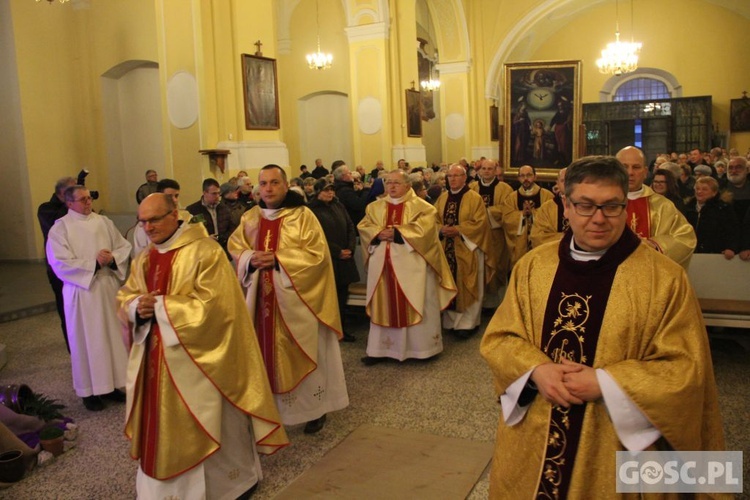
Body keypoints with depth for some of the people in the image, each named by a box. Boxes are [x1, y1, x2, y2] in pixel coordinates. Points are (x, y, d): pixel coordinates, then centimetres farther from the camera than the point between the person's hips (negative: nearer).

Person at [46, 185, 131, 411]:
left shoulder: (104, 222, 6)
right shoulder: (60, 228, -6)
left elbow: (124, 247, 6)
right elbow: (60, 263, -14)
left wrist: (112, 258, -14)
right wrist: (94, 263, -17)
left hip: (109, 288, 4)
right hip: (82, 292, -4)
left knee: (112, 335, 9)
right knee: (87, 340, 3)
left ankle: (110, 384, 21)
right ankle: (89, 390, 15)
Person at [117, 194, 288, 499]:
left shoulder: (205, 251, -16)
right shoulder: (144, 259, 8)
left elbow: (213, 305, -22)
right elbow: (124, 298, 12)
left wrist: (159, 305, -19)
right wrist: (137, 307, -12)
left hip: (198, 358, -7)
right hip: (156, 358, 7)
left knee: (206, 428, 8)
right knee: (161, 425, 17)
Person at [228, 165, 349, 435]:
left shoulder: (303, 216, -8)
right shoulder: (250, 218, 8)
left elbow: (317, 254, -13)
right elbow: (236, 248, 13)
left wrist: (278, 260, -19)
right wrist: (251, 259, -10)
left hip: (295, 300, -4)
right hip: (263, 298, 4)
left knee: (303, 354, 4)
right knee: (268, 352, 9)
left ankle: (315, 408, 19)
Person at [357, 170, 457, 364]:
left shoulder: (420, 206, -1)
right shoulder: (375, 207, 13)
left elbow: (423, 228, -14)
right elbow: (363, 227, 6)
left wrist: (397, 233, -16)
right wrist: (379, 233, -13)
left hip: (411, 263, -4)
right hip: (383, 263, 4)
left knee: (414, 304, 2)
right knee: (383, 304, 8)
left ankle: (421, 346, 14)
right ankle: (381, 348, 16)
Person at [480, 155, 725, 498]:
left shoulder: (665, 278, -9)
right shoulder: (532, 266, -1)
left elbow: (685, 369, -9)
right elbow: (497, 338, 2)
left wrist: (604, 383, -20)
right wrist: (536, 371, -17)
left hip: (618, 447, -2)